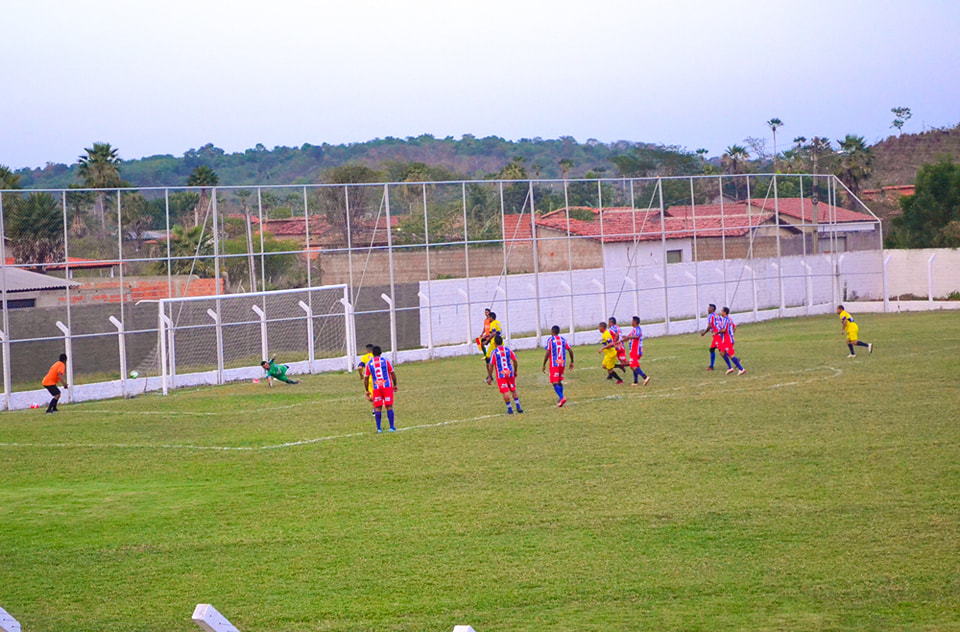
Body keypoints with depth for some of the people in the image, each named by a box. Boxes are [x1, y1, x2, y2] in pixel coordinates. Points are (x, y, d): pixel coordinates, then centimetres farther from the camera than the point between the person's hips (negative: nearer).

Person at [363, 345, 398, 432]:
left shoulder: (369, 364, 4)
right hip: (387, 386, -1)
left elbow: (366, 378, 4)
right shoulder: (385, 361, 1)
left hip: (376, 388, 1)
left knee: (378, 408, 5)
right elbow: (392, 373, 2)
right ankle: (392, 427, -2)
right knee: (389, 406, 1)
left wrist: (367, 390, 12)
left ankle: (379, 428, 1)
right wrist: (395, 385, 13)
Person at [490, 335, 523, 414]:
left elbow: (491, 365, -9)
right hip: (510, 373, 3)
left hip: (501, 375, -3)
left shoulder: (494, 352, -7)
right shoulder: (508, 350, 3)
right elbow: (515, 361, 5)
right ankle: (518, 407, 13)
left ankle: (509, 409, 1)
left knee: (505, 392, -1)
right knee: (513, 390, 15)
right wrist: (515, 371, 17)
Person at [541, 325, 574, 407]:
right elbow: (570, 350, 5)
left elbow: (547, 353, -11)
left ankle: (562, 397, -26)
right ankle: (561, 400, 18)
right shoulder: (563, 339, 8)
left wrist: (544, 365, -5)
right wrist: (572, 362, 14)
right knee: (560, 381, 18)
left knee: (555, 383, -6)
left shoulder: (550, 340, -6)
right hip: (562, 363, 5)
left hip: (554, 364, -5)